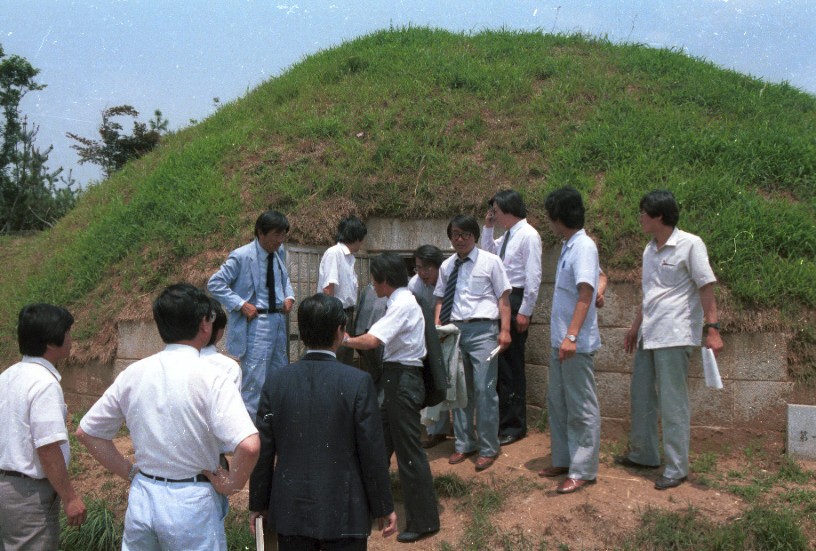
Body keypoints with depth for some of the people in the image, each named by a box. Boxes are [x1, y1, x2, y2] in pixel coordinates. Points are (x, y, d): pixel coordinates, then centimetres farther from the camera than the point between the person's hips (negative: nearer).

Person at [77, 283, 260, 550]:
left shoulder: (132, 374, -1)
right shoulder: (210, 377, -16)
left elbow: (86, 431, 9)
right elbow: (248, 445, -27)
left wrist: (128, 471, 10)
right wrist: (231, 484, -10)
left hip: (142, 496, 5)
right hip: (191, 501, -4)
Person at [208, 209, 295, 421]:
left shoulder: (279, 252, 6)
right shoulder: (242, 256, -14)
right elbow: (215, 283, -12)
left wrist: (289, 296, 5)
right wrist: (241, 305, -18)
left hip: (278, 321, 8)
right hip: (255, 324, -8)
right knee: (255, 380, -5)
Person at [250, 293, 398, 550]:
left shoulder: (275, 381, -6)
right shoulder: (358, 382, -14)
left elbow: (263, 451, -1)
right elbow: (372, 452, -11)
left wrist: (258, 504, 11)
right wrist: (384, 508, 1)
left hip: (291, 512, 3)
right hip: (344, 513, -2)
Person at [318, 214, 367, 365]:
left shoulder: (349, 256, 12)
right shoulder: (334, 253, -13)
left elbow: (349, 289, 11)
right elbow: (328, 288, -19)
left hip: (347, 313, 9)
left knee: (347, 360, 15)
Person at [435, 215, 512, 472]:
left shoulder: (490, 261, 0)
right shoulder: (447, 266, 13)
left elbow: (503, 296, -2)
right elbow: (441, 299, 16)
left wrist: (505, 330, -9)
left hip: (482, 330, -5)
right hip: (454, 330, 5)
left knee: (484, 390, -6)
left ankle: (488, 448, 8)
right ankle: (464, 444, 24)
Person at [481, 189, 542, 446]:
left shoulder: (528, 235, -12)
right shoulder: (507, 235, 14)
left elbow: (533, 276, -16)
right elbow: (487, 252, 26)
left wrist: (525, 311, -18)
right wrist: (487, 227, 14)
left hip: (516, 301, -9)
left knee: (511, 365, -2)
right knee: (500, 362, 13)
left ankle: (514, 426, 10)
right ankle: (502, 419, 26)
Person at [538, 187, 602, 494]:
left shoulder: (583, 247, -15)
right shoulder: (569, 246, 13)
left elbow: (585, 295, -24)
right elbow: (599, 276, 28)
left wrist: (571, 336, -31)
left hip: (576, 344, -10)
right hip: (560, 341, 10)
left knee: (581, 408, -1)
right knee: (557, 403, 16)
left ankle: (583, 471, 6)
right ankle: (563, 460, 27)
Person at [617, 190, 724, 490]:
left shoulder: (690, 245, -9)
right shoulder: (650, 250, 14)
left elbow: (706, 288, -11)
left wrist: (712, 329, -17)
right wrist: (635, 327, 24)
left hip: (674, 335, -8)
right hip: (649, 336, 8)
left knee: (673, 403, -4)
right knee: (641, 397, 15)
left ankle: (677, 468, 6)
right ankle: (644, 454, 29)